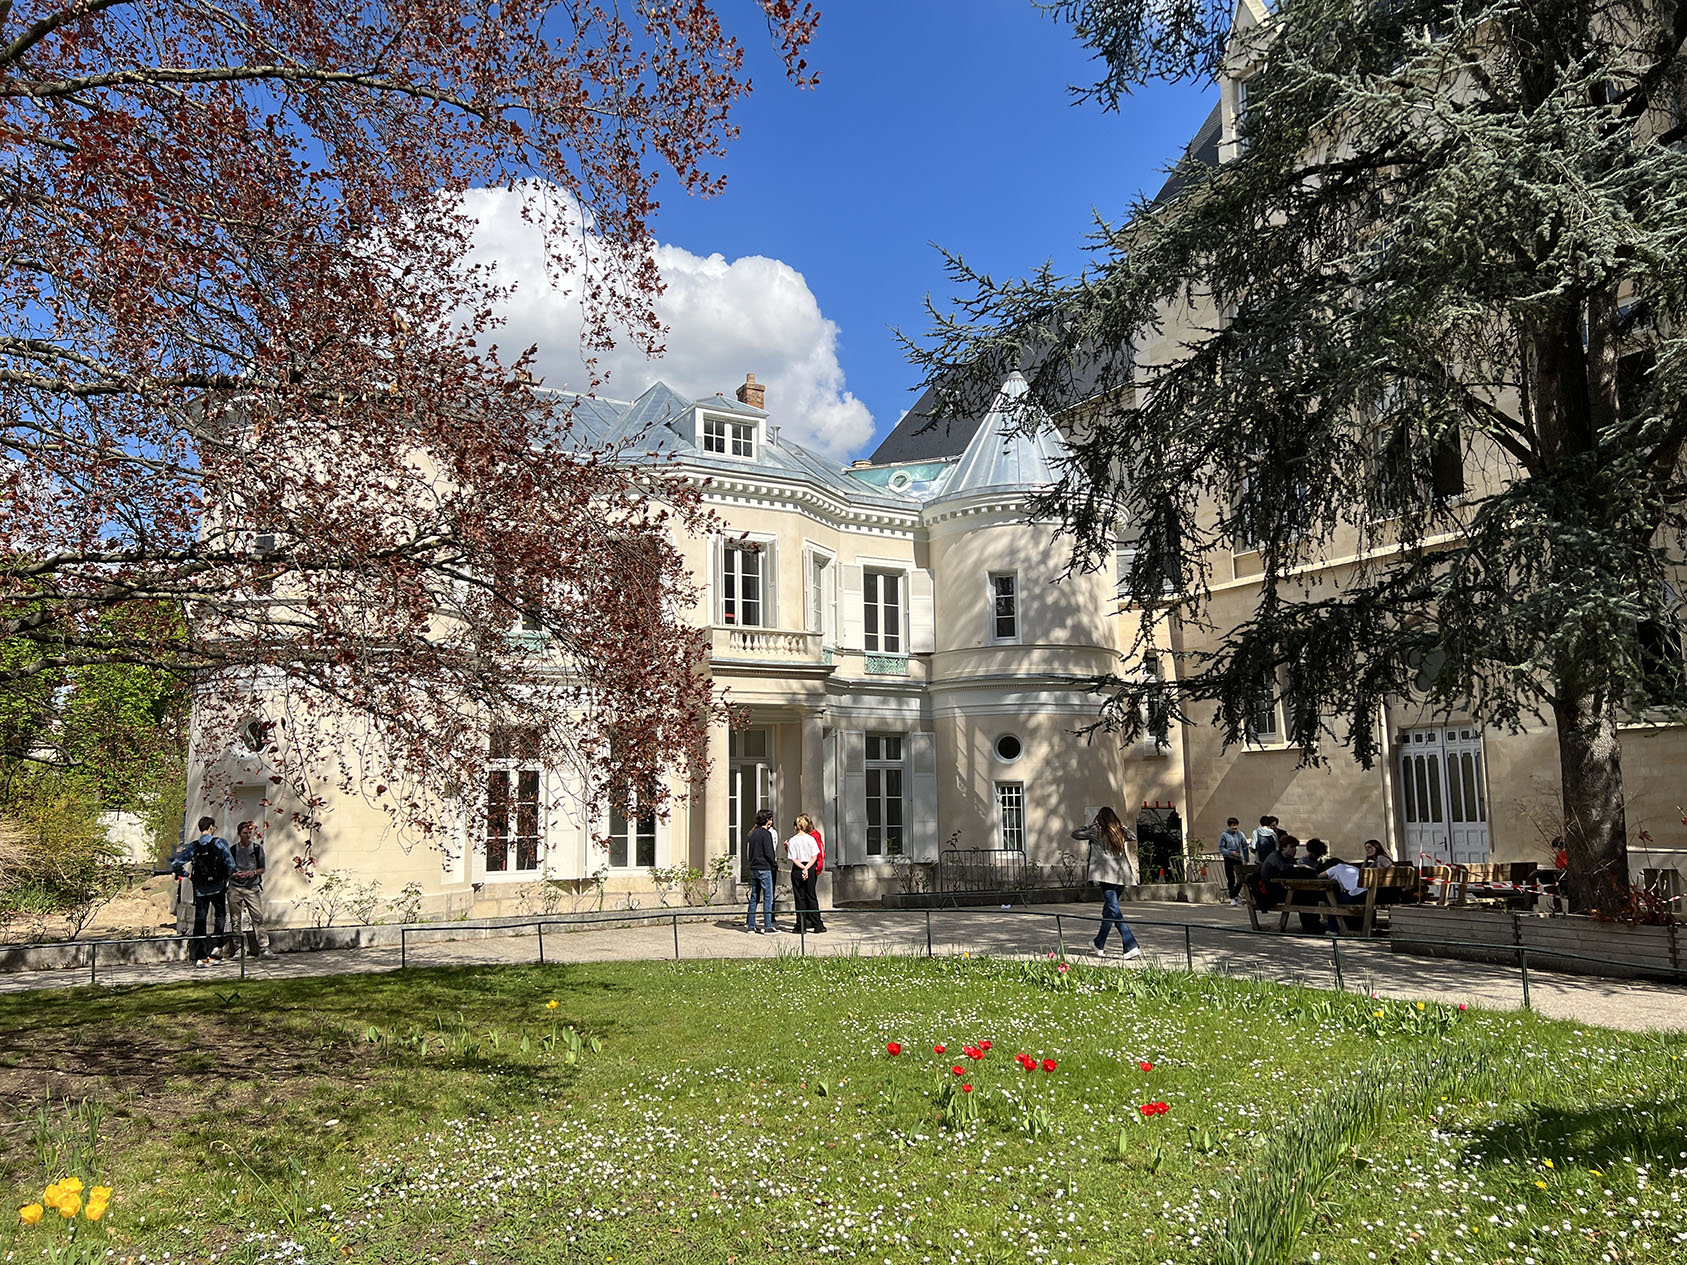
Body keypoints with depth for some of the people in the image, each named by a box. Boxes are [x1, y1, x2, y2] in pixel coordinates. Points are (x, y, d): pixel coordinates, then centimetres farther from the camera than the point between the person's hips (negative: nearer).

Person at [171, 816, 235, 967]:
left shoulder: (192, 846, -2)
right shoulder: (220, 842, -7)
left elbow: (176, 864, -9)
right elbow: (230, 864, -13)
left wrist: (185, 874, 9)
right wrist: (226, 876, 6)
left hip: (200, 889, 1)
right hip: (218, 887, -1)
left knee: (199, 921, 6)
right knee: (221, 915, 19)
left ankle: (200, 957, 4)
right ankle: (217, 947, 8)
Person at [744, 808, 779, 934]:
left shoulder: (753, 833, 13)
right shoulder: (766, 834, -11)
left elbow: (747, 852, 16)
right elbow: (769, 853, -15)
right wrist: (776, 865, -4)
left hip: (753, 868, 8)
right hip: (764, 868, -8)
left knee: (754, 896, 13)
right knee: (768, 898, -5)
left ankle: (750, 924, 15)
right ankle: (768, 926, -7)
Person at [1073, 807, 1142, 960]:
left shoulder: (1097, 831, 0)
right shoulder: (1121, 833, 12)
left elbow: (1075, 834, 9)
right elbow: (1133, 836, 34)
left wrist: (1090, 825, 18)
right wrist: (1121, 825, 27)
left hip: (1107, 876, -6)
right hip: (1122, 877, 6)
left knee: (1114, 912, -8)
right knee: (1108, 910, 16)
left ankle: (1132, 947, -11)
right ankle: (1100, 944, 21)